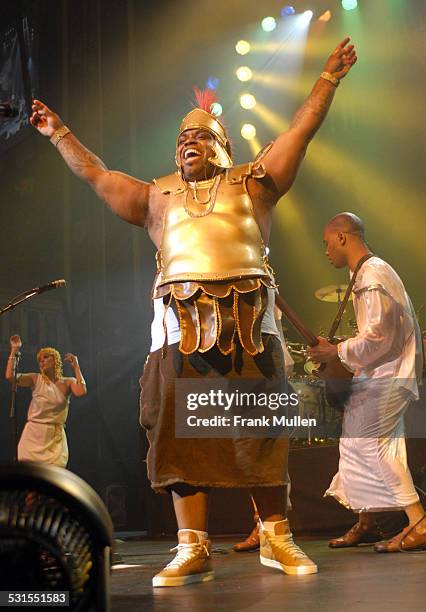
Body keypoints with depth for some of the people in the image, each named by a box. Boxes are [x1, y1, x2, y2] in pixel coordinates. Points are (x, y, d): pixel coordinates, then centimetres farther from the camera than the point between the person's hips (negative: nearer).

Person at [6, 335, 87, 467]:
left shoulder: (68, 382, 3)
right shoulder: (36, 379, 3)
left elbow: (81, 392, -19)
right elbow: (10, 376, -10)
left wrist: (76, 367, -10)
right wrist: (14, 350, -7)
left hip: (56, 437, 0)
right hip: (33, 433, 0)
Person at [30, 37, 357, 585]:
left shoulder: (252, 181, 20)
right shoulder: (156, 195, 25)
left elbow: (301, 131, 17)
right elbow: (96, 175, 28)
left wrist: (328, 77, 16)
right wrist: (59, 134, 31)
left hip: (249, 321, -1)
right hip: (183, 324, 2)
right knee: (180, 431, -5)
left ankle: (277, 539, 5)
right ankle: (192, 549, -1)